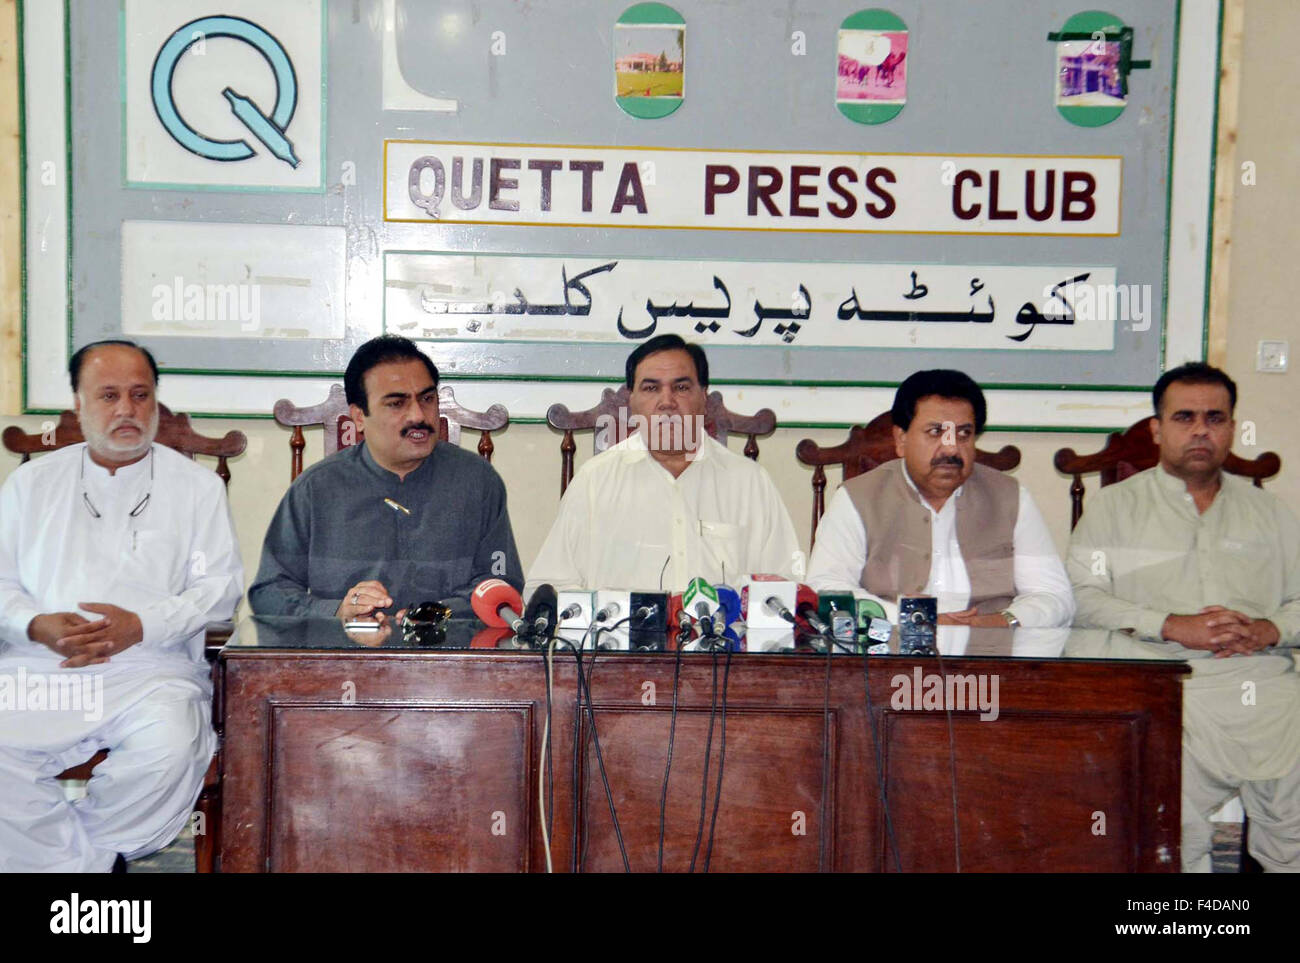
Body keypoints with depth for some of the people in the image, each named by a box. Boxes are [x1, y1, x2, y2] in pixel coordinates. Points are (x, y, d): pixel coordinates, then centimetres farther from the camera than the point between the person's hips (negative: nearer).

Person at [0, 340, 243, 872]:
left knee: (169, 746, -32)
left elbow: (220, 584, 4)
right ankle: (82, 864, -10)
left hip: (150, 667, -1)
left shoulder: (197, 485, 12)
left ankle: (85, 852, -5)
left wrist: (142, 624, -12)